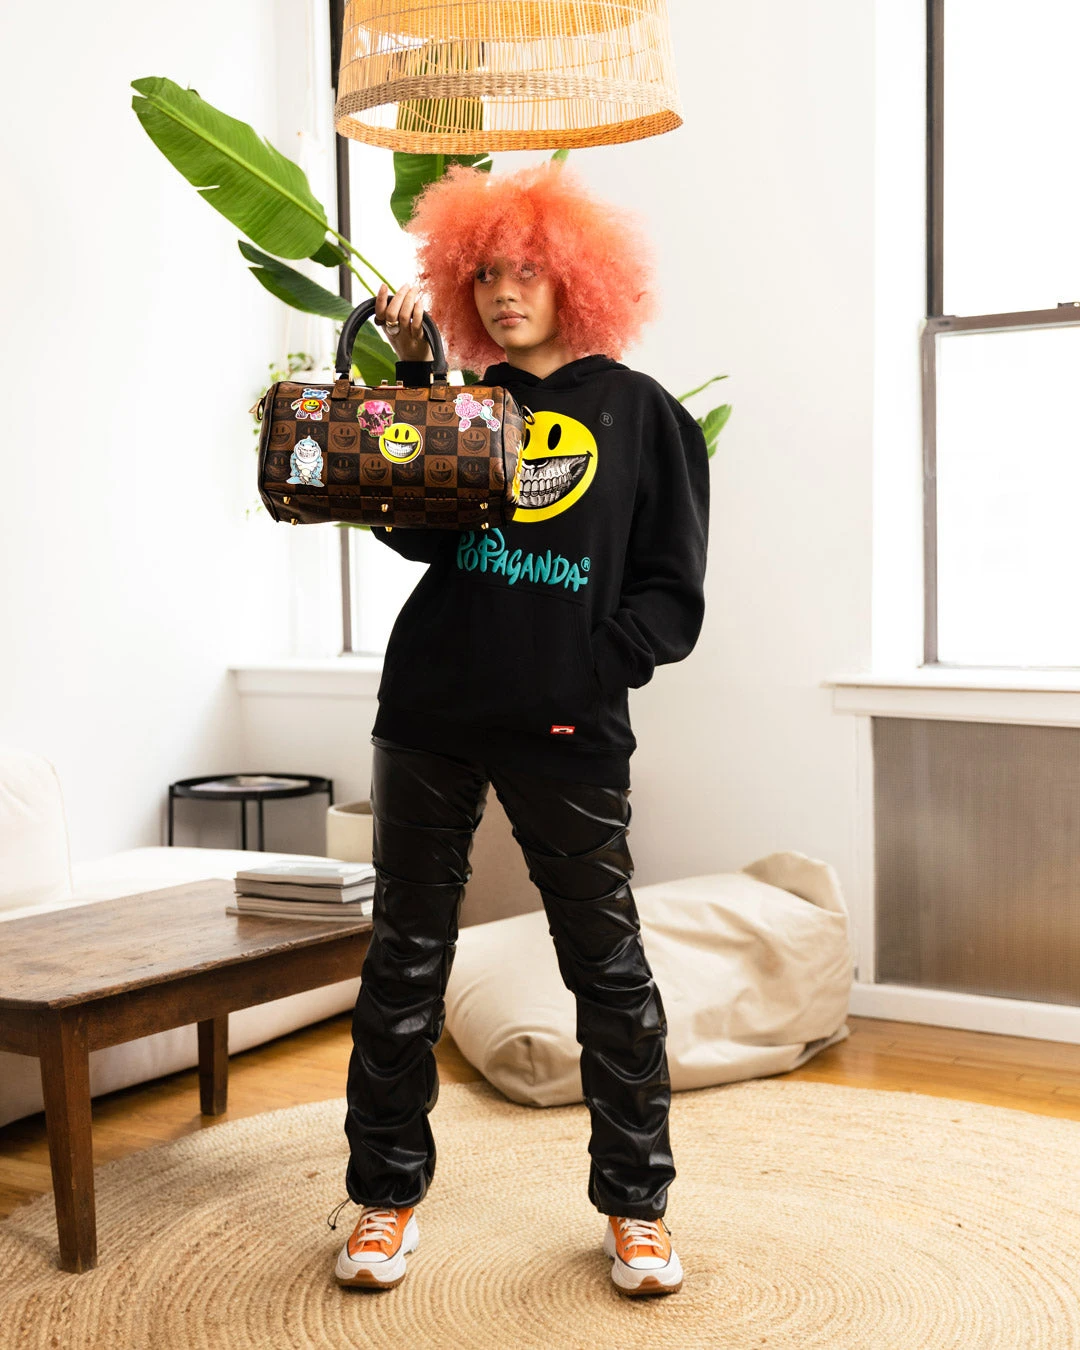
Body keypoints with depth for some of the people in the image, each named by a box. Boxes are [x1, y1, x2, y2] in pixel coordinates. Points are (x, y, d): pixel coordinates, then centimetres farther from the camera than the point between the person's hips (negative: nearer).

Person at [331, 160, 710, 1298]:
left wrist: (593, 673, -10)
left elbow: (671, 590, 3)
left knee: (608, 964, 4)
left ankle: (636, 1205, 19)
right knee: (405, 956, 8)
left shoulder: (641, 413, 6)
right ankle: (386, 1195, 22)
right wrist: (409, 376, -5)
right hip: (431, 712, 3)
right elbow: (413, 530, -3)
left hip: (567, 732, -2)